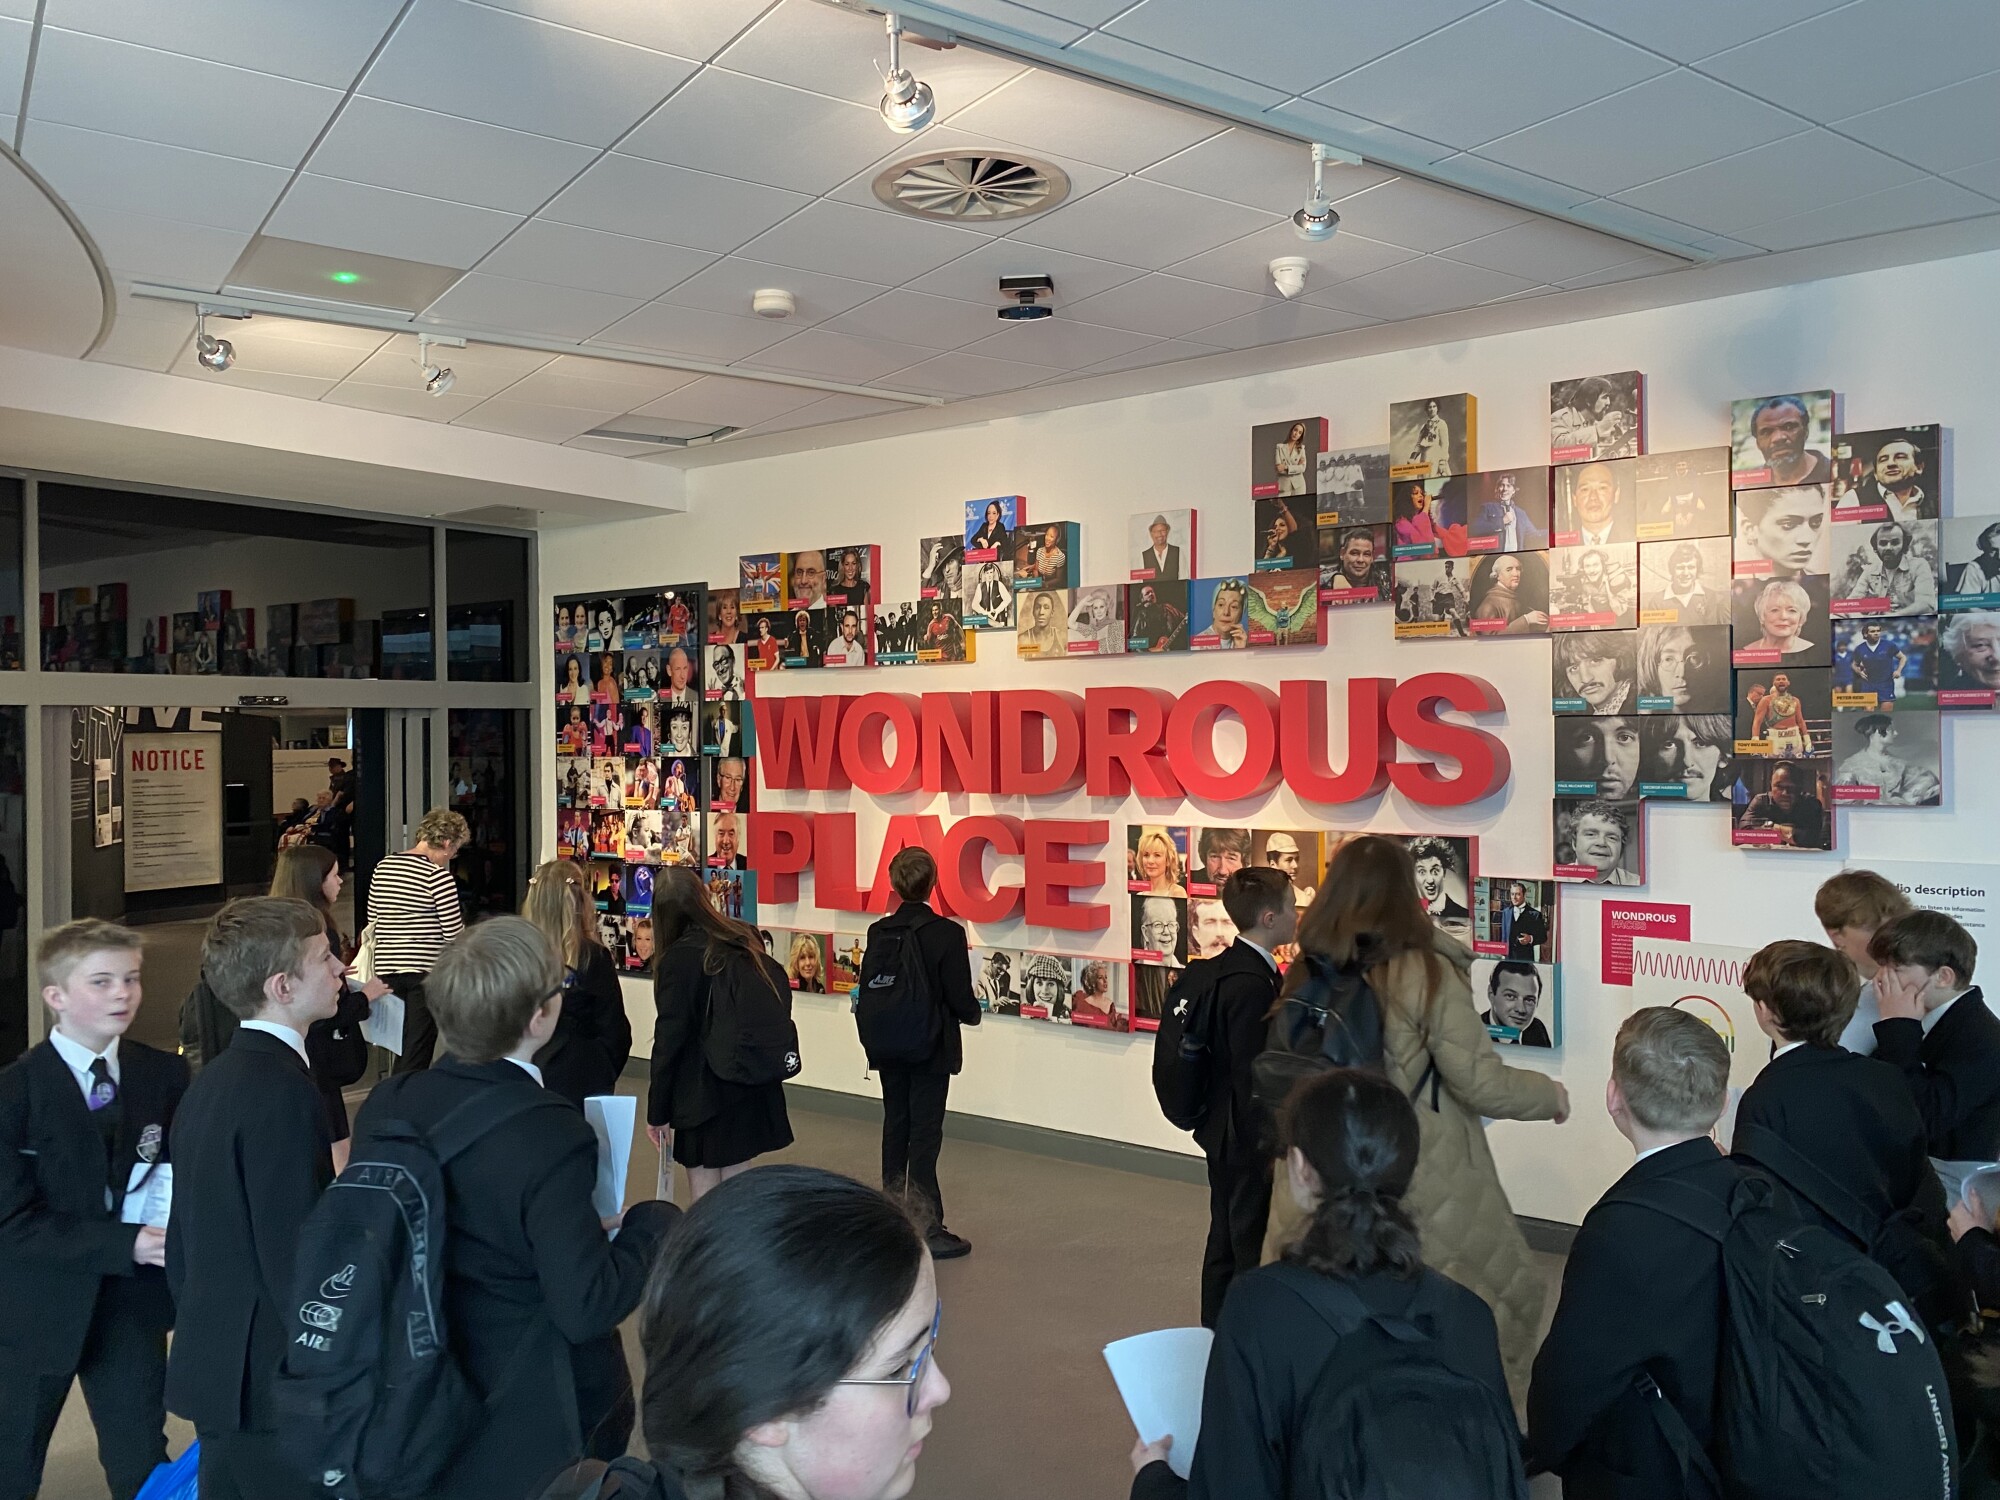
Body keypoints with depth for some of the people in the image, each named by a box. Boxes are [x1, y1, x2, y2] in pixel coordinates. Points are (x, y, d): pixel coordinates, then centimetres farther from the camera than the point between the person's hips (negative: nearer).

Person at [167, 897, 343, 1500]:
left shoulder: (210, 1082, 9)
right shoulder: (282, 1090, -21)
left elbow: (184, 1237, 16)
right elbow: (294, 1256, -24)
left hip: (215, 1366, 9)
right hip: (274, 1382, -9)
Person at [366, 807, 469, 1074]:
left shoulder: (383, 866, 8)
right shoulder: (437, 875, -13)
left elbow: (372, 923, 13)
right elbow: (454, 932, -11)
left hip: (387, 966, 7)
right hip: (426, 969, -6)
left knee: (403, 1046, 18)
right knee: (417, 1054, -1)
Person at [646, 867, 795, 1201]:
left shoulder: (678, 960, -13)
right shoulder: (745, 940, 3)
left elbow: (668, 1041, -11)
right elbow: (781, 992, 10)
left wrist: (657, 1111, -3)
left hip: (705, 1095, -6)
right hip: (754, 1089, 6)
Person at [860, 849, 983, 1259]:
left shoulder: (877, 933, -3)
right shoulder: (948, 934, -16)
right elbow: (961, 998, -15)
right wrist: (973, 1013, 7)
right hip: (932, 1051, -4)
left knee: (895, 1126, 16)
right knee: (925, 1134, 0)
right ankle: (927, 1229, 4)